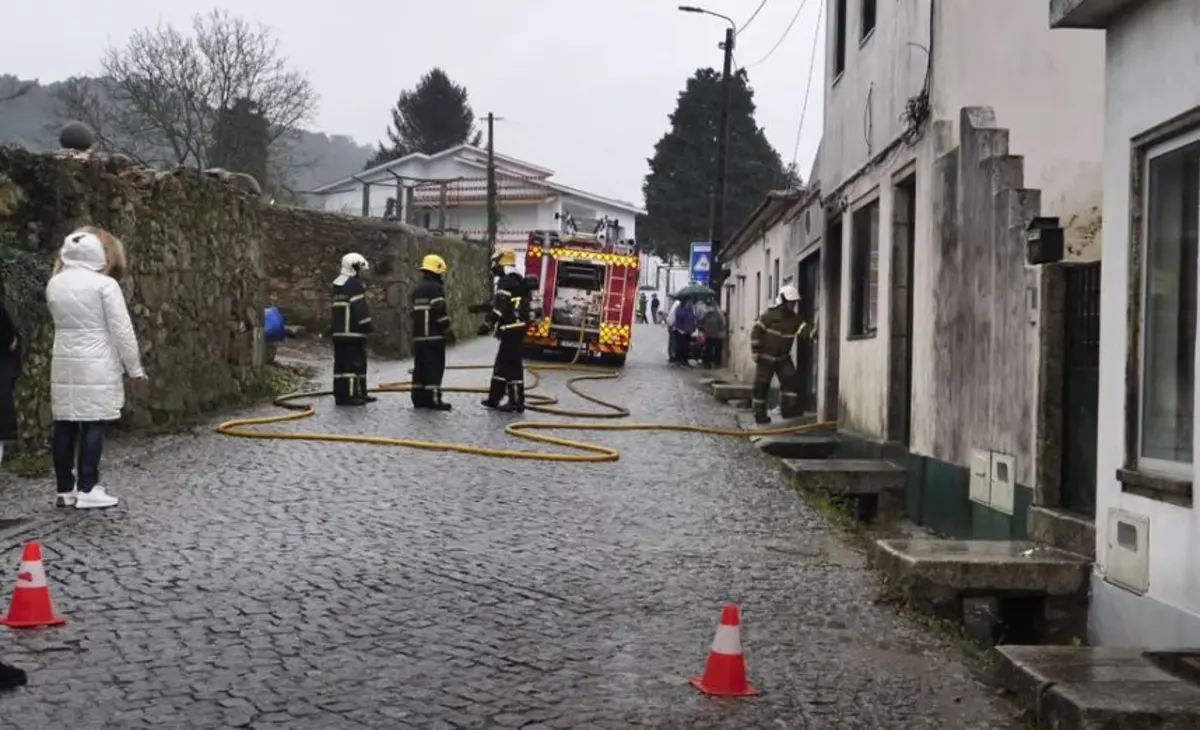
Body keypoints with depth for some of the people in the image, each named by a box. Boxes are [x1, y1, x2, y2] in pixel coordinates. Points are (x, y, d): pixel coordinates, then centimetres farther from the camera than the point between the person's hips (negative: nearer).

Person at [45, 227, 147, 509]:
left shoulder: (54, 284, 6)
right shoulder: (105, 284, -10)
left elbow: (61, 324, 9)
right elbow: (122, 331, -9)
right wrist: (135, 369, -2)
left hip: (63, 363, 6)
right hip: (96, 365, -5)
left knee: (65, 425, 7)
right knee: (93, 425, -2)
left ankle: (65, 489, 11)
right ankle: (87, 489, -2)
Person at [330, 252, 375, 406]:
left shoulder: (337, 284, 18)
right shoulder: (355, 285, -12)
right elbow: (360, 309, -17)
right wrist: (367, 326, -10)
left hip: (338, 331, 10)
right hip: (353, 332, -10)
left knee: (341, 363, 11)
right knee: (354, 363, -8)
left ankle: (340, 393, 15)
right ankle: (349, 395, -11)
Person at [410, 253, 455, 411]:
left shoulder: (417, 289, 18)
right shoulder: (435, 288, -11)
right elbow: (440, 311, -18)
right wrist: (448, 330, -12)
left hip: (419, 335, 9)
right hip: (434, 335, -9)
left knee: (420, 366, 10)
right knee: (435, 367, -9)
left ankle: (419, 398, 11)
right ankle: (433, 399, -12)